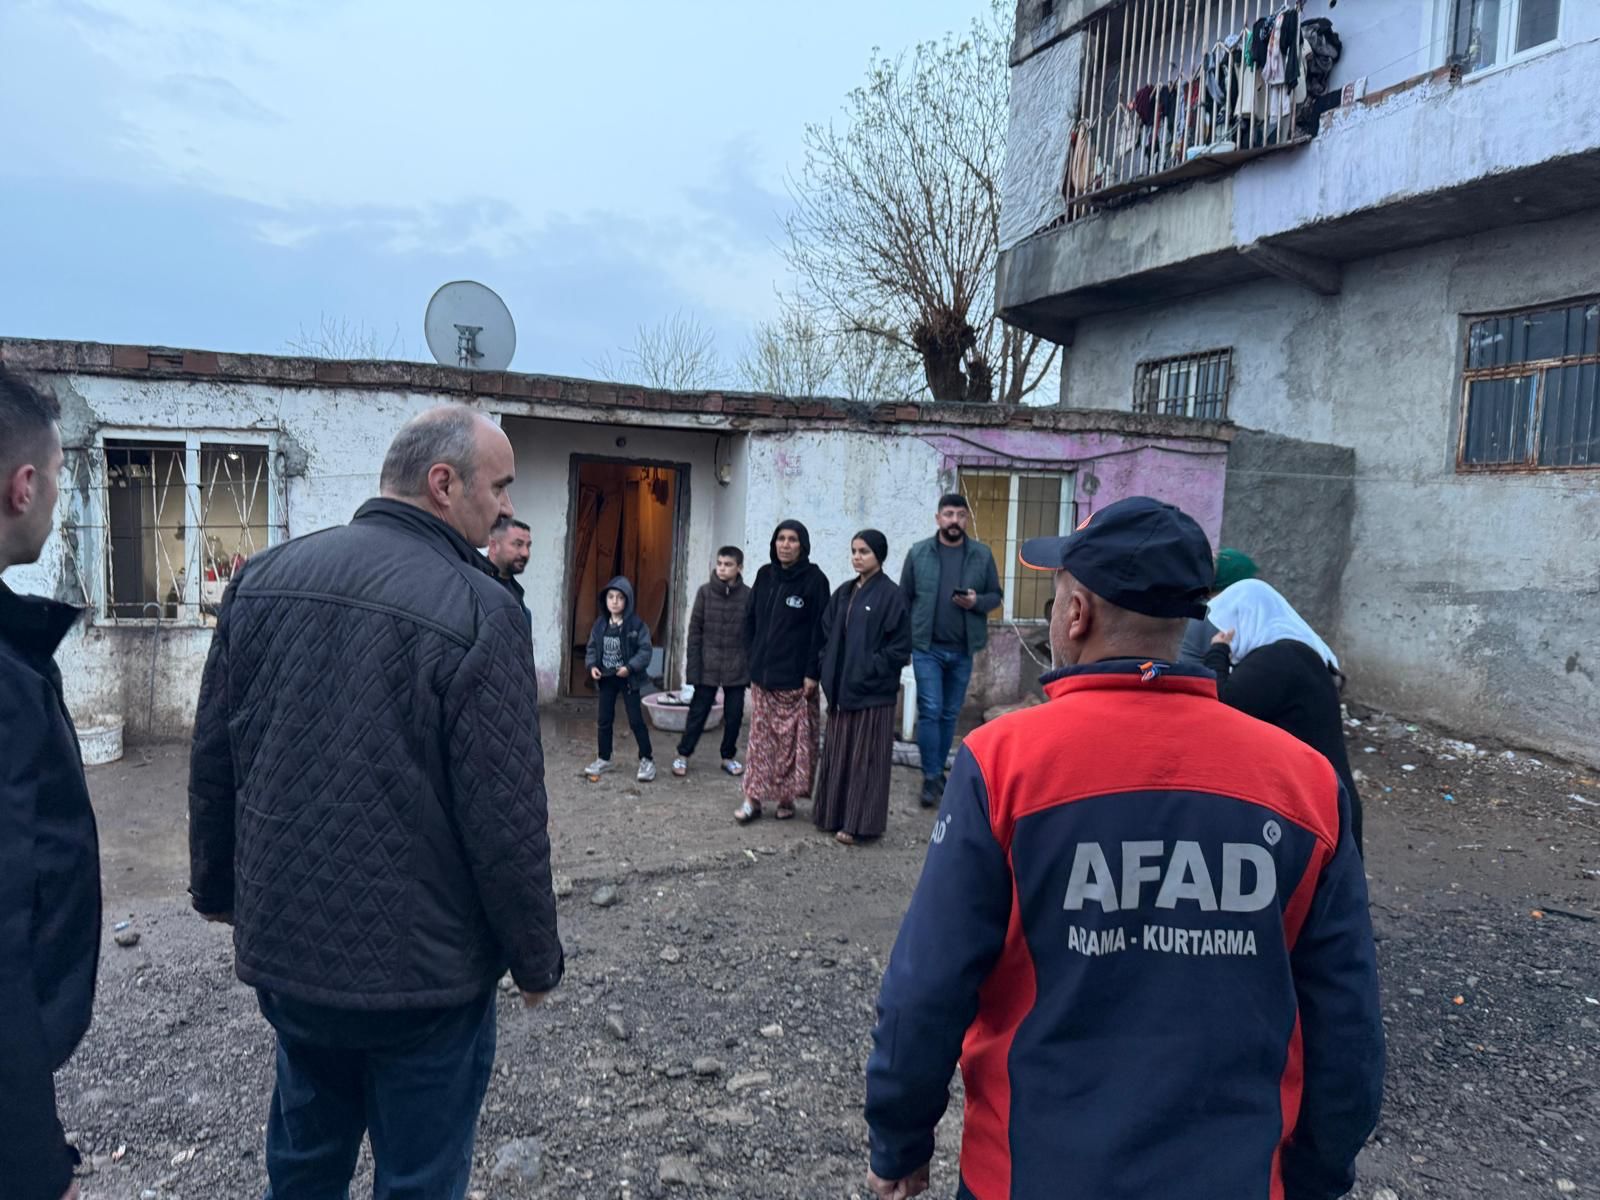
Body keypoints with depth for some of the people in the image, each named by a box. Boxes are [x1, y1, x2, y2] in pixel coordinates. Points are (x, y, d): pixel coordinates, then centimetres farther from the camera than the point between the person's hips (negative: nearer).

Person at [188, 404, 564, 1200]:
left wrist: (216, 886, 21)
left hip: (282, 948, 6)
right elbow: (506, 820, -19)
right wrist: (536, 958, -5)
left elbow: (213, 757, 7)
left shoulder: (264, 577, -1)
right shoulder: (478, 610, -20)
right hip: (422, 970, -6)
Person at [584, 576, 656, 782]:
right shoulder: (600, 623, 3)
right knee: (604, 720, 12)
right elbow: (592, 647, 10)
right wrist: (592, 665, -7)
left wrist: (630, 667, -25)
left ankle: (647, 760, 11)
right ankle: (603, 759, 25)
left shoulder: (636, 623, -11)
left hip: (628, 679, -5)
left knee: (636, 720, -1)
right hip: (606, 679, 5)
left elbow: (645, 650, -13)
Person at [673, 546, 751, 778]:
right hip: (708, 666, 0)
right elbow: (694, 631, -1)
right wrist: (693, 667, -5)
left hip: (736, 668, 1)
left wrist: (751, 667, -1)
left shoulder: (747, 595, -3)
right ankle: (683, 755, 21)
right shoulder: (705, 591, -3)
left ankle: (729, 756, 27)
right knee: (698, 713, 6)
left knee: (734, 715, 9)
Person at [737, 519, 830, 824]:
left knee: (792, 740, 2)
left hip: (795, 677, -4)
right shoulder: (764, 575, 9)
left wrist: (812, 672, -13)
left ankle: (786, 797, 15)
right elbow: (750, 619, 15)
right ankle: (753, 798, 12)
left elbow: (819, 629, -9)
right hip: (762, 674, 4)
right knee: (760, 737, 7)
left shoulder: (814, 579, -6)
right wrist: (752, 656, 9)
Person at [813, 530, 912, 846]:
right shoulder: (844, 592, 11)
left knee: (865, 757, 0)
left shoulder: (890, 595, -8)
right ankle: (835, 815, 22)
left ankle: (859, 822, 7)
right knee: (838, 753, 12)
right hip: (841, 689, 6)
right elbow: (827, 633, 15)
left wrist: (869, 670, -14)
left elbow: (900, 647, -11)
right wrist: (829, 671, 4)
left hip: (872, 692, -6)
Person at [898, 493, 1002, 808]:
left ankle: (938, 770, 26)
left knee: (951, 713, 12)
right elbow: (904, 599, 2)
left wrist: (977, 602, -16)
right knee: (930, 711, -5)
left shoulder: (982, 555, 1)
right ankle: (932, 776, 4)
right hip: (926, 647, -2)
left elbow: (996, 596, 7)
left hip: (963, 649, 2)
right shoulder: (918, 553, -1)